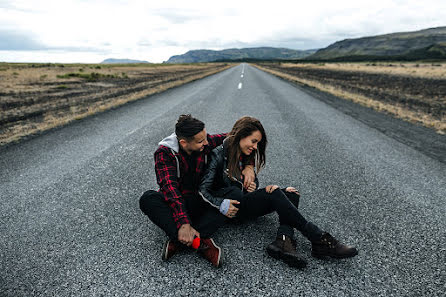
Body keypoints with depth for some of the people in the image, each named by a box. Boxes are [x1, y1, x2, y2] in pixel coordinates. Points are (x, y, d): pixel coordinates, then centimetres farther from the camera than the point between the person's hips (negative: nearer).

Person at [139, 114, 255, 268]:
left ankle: (179, 240, -33)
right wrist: (184, 223, -44)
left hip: (200, 202, 3)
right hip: (176, 203, -2)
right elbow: (169, 187, -32)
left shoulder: (206, 143, -9)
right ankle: (201, 242, -41)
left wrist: (248, 166, -16)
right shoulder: (165, 153, -19)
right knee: (147, 199, -33)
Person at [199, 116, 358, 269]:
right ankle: (319, 240, -27)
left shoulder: (246, 155, 11)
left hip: (247, 201, 8)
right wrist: (222, 204, -28)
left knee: (291, 193, -13)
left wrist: (253, 187, -5)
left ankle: (284, 240, -37)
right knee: (273, 193, -29)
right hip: (233, 207, -7)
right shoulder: (218, 155, -10)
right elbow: (203, 189, -12)